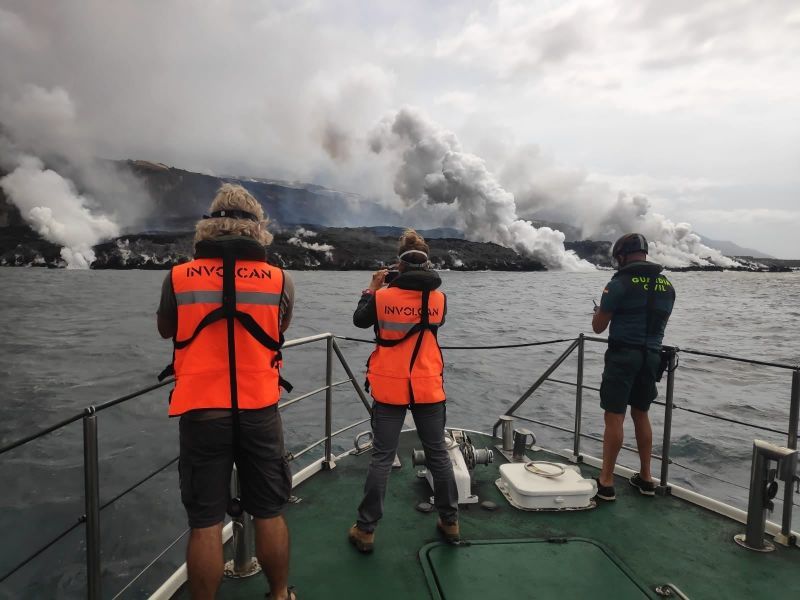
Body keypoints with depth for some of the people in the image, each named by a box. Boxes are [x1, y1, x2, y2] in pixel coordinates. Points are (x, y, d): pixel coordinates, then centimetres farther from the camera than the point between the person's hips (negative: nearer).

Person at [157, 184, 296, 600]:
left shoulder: (179, 277, -5)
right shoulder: (280, 280, -5)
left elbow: (165, 331, 14)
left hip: (200, 414, 0)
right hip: (259, 412, 1)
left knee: (205, 524, 11)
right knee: (269, 514, 16)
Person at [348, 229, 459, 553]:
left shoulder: (383, 297, -9)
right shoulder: (439, 298, -4)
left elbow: (359, 320, 8)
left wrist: (372, 288, 17)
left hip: (389, 389, -1)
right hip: (428, 389, 1)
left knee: (382, 457, 7)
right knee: (438, 454, 14)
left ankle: (365, 529, 15)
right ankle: (450, 521, 27)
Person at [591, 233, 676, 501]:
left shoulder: (620, 283, -11)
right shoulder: (667, 285, 9)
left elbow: (598, 327, -6)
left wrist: (602, 307, 12)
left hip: (623, 355, -7)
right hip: (652, 356, 7)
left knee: (614, 417, -2)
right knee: (641, 414, 18)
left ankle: (606, 483, 4)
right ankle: (645, 478, 27)